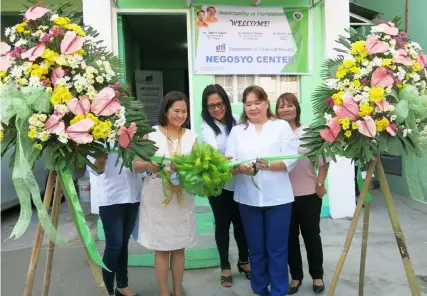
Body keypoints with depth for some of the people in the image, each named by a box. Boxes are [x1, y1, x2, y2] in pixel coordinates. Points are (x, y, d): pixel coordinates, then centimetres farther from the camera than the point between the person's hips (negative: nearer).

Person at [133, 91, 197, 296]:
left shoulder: (191, 136, 5)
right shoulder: (151, 133, -4)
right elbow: (136, 164, -5)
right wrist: (148, 165, -26)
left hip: (183, 199, 3)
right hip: (157, 199, -3)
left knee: (179, 247, 13)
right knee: (161, 249, 6)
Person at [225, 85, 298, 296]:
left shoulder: (282, 126, 3)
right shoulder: (237, 131, 10)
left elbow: (291, 160, -6)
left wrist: (269, 165, -24)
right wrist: (241, 168, -21)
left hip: (277, 197, -2)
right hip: (248, 198, 2)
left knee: (277, 248, 4)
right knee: (256, 248, 13)